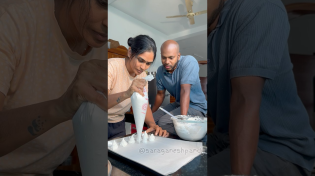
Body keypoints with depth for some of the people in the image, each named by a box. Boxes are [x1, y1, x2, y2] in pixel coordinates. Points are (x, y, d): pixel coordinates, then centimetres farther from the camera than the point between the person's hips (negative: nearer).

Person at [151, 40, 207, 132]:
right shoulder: (160, 71, -3)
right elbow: (160, 94, 12)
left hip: (196, 107, -7)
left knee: (163, 122, -25)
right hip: (178, 104, 7)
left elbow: (185, 91, -33)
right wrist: (151, 113, 19)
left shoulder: (189, 61, -23)